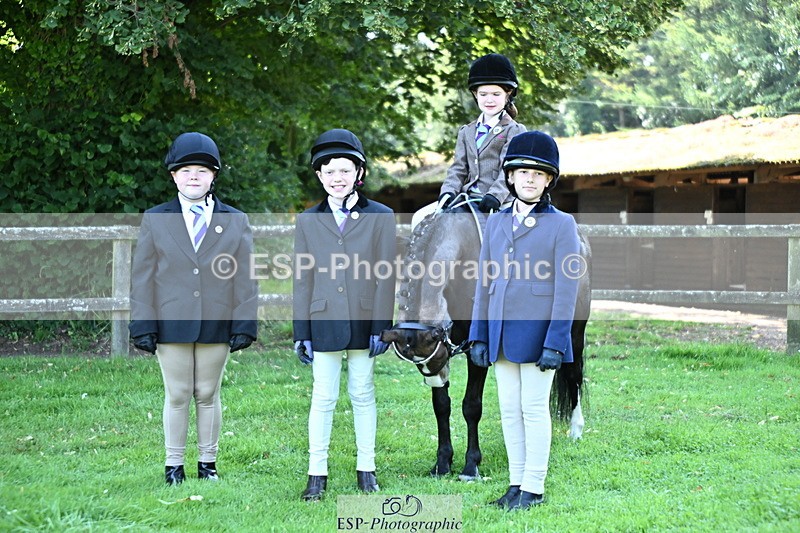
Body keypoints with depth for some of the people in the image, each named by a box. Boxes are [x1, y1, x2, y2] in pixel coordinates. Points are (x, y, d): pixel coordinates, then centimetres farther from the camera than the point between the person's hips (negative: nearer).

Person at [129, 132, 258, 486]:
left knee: (208, 394, 8)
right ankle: (174, 466, 14)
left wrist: (244, 324, -3)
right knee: (176, 396, 4)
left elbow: (245, 278, 4)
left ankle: (208, 462, 18)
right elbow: (142, 278, 3)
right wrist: (144, 326, -4)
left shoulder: (236, 222, 7)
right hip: (171, 324, 0)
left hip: (216, 325, 1)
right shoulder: (154, 220, 5)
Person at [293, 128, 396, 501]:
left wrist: (381, 327, -7)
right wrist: (302, 333, 2)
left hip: (363, 322, -1)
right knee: (322, 398, 2)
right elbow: (302, 280, 6)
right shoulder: (308, 221, 6)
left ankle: (366, 468, 17)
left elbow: (385, 276, -1)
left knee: (363, 395, 7)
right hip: (323, 323, 1)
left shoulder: (380, 217, 2)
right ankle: (317, 473, 8)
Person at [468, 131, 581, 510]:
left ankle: (533, 489, 7)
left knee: (534, 408, -1)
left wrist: (555, 342, -13)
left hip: (537, 333, -5)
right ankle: (515, 484, 18)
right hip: (501, 333, 5)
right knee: (509, 410, 9)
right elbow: (484, 282, 13)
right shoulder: (496, 222, 11)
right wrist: (478, 335, 8)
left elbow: (566, 288, -7)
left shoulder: (561, 224, -3)